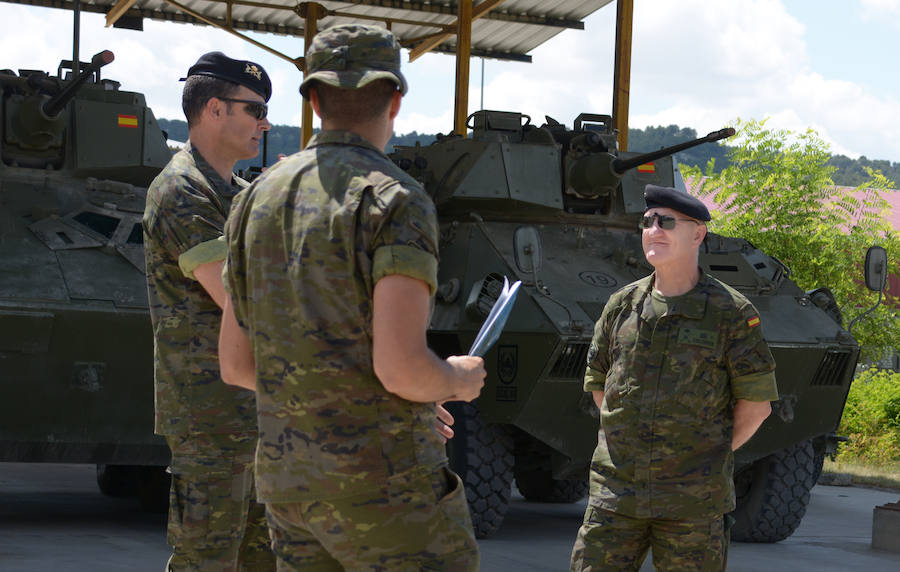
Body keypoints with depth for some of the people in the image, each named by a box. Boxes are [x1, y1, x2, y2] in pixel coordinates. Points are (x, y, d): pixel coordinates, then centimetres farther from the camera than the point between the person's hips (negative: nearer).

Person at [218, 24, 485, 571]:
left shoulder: (261, 199, 10)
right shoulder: (397, 201, -13)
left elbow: (237, 363, 14)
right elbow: (402, 367, -23)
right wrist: (456, 381, 1)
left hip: (294, 478, 7)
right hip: (386, 485, -7)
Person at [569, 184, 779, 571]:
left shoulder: (731, 312, -4)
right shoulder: (622, 305, 8)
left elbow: (757, 404, 1)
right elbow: (598, 385, 20)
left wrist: (709, 453, 4)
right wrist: (631, 434, 12)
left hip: (692, 502, -3)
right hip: (616, 493, 3)